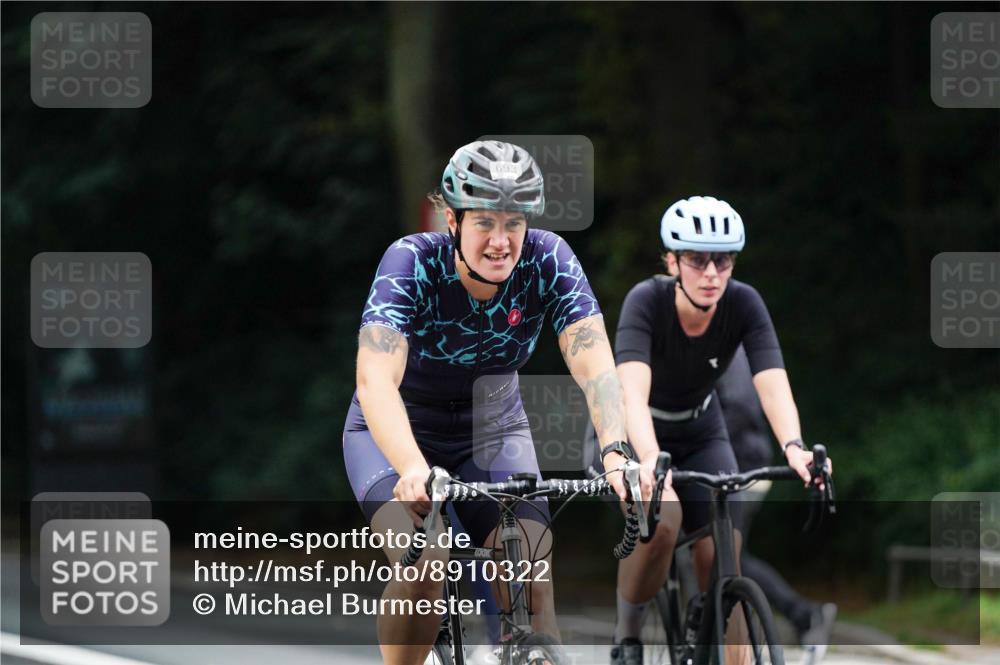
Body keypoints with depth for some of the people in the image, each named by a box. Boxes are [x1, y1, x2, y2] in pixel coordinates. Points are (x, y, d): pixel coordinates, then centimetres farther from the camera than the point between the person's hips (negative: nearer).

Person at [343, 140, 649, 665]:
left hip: (493, 430, 3)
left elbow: (594, 366, -30)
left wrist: (616, 453, -49)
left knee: (532, 589, -18)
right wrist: (414, 469, -58)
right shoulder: (412, 263, -28)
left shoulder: (548, 262, -21)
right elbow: (375, 379, -41)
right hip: (396, 433, -3)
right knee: (423, 562, -29)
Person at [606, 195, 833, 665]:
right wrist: (651, 459, -62)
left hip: (700, 434, 3)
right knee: (661, 521, -31)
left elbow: (773, 384, -34)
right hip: (627, 435, -3)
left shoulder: (744, 304, -23)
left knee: (722, 554, -16)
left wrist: (793, 446, -54)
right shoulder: (647, 301, -31)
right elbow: (632, 392, -44)